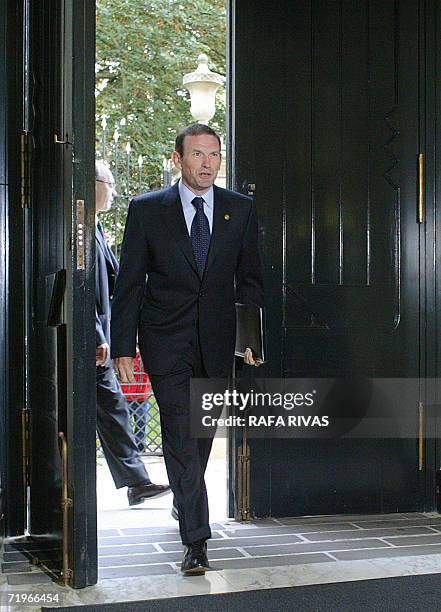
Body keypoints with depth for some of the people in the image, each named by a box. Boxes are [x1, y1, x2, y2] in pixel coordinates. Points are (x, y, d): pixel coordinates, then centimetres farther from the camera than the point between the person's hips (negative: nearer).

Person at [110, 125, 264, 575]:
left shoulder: (240, 209, 6)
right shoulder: (146, 209, 0)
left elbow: (249, 279, 10)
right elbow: (129, 282, 0)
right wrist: (123, 347, -5)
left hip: (218, 339, 3)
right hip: (165, 339, -2)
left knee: (202, 429, 14)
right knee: (180, 433, -8)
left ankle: (185, 499, 41)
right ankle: (195, 540, -5)